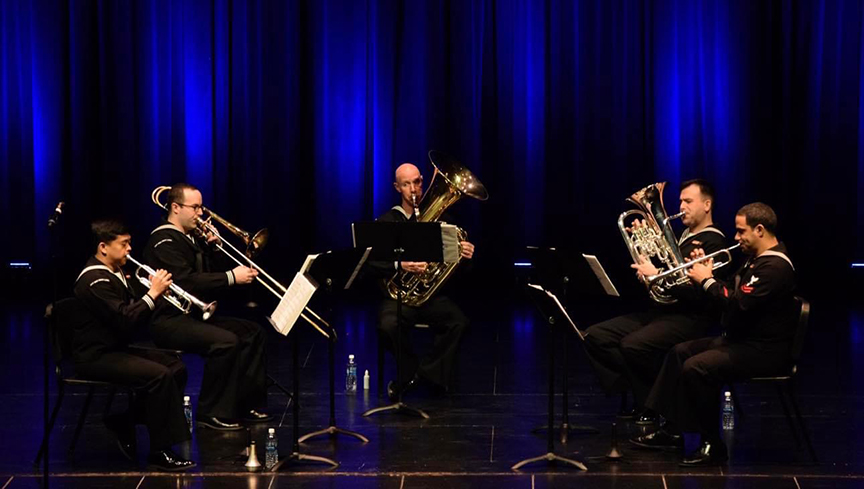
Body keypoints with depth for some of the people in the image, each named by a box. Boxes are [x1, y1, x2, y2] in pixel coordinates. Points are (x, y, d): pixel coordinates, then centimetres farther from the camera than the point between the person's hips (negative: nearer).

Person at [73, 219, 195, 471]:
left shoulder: (114, 273, 13)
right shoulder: (95, 280, -19)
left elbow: (134, 310, 15)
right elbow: (126, 321, -27)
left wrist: (155, 292, -2)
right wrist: (153, 293, -20)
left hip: (116, 348, 10)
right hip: (95, 356, -10)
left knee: (176, 367, 2)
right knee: (159, 375, -26)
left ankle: (124, 423, 10)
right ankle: (161, 452, -18)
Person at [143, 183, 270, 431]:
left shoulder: (189, 238, 16)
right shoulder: (164, 241, -15)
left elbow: (203, 274, 21)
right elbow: (186, 282, -27)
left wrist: (208, 244, 6)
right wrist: (231, 277, -27)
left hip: (195, 314, 10)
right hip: (169, 320, -10)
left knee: (252, 333, 4)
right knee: (226, 341, -30)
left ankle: (246, 404, 7)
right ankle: (211, 414, -20)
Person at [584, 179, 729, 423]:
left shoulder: (713, 243, -9)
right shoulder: (683, 237, 20)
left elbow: (698, 294, -21)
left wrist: (656, 275, -22)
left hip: (691, 318, -10)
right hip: (663, 310, 10)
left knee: (633, 345, -33)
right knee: (596, 336, -4)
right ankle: (639, 396, -4)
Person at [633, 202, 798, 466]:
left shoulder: (775, 266, -22)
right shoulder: (758, 259, 14)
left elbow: (737, 304, -29)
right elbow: (732, 292, 19)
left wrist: (707, 281, -16)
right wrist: (706, 273, 4)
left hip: (764, 351, -12)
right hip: (742, 340, 12)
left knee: (696, 368, -27)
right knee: (680, 352, 15)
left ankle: (713, 446, -16)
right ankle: (673, 429, 17)